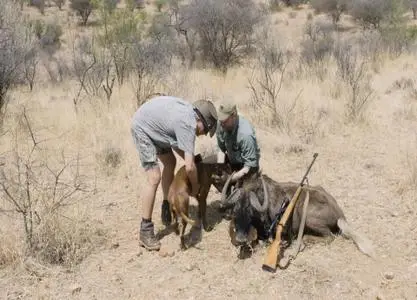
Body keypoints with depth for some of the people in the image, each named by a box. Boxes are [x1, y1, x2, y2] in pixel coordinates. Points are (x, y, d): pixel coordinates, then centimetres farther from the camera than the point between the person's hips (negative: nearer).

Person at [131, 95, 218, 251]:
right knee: (155, 178, -15)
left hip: (154, 125, 11)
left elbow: (175, 143, 9)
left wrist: (191, 158, -1)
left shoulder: (189, 112, -2)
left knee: (170, 162, 20)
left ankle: (167, 209, 33)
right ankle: (145, 232, -8)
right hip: (142, 127, -11)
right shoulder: (188, 125, -29)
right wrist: (195, 187, -14)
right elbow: (189, 167, -31)